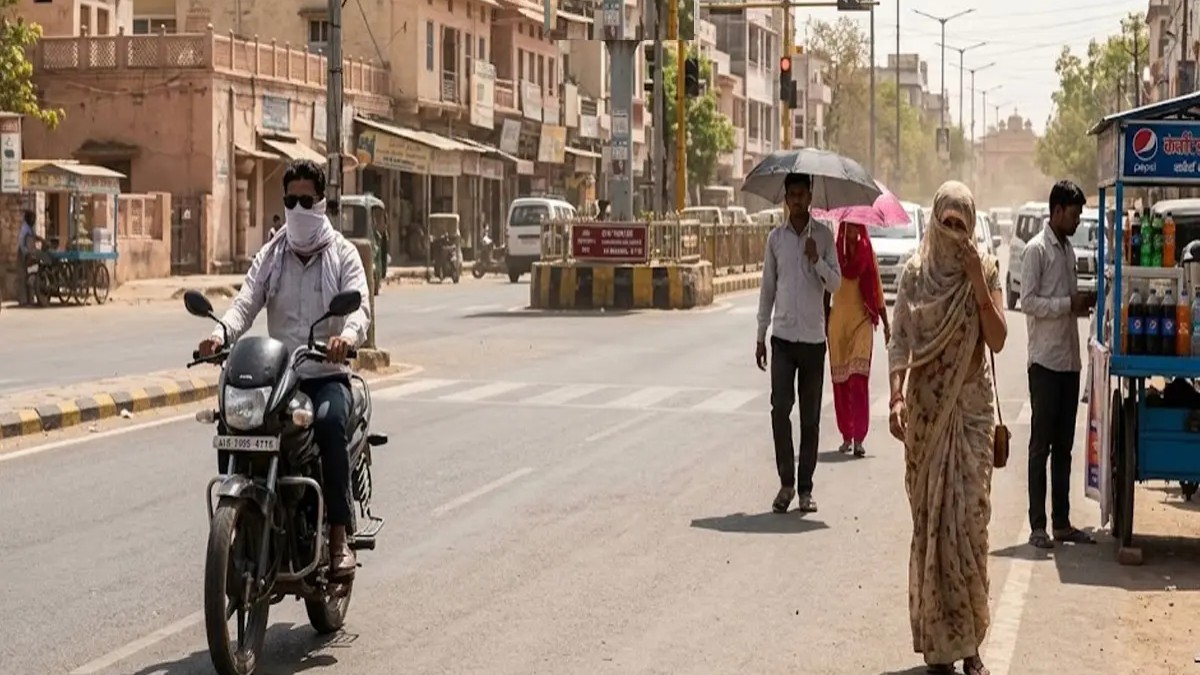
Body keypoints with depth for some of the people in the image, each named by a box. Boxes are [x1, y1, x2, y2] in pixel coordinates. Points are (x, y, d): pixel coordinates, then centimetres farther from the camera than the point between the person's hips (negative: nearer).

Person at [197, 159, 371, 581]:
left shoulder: (343, 253, 6)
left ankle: (340, 537, -35)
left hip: (328, 374, -3)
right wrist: (220, 334, -23)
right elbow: (246, 302, 0)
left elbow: (359, 305, -10)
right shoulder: (270, 257, 15)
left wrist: (348, 336, -36)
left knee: (329, 421, -35)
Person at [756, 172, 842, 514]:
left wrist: (817, 260, -19)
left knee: (811, 416, 4)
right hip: (783, 336, 0)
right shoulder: (775, 238, 6)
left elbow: (835, 284, -1)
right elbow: (767, 289, 11)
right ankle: (786, 482, -1)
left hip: (813, 338, 0)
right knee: (780, 407, -12)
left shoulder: (823, 235, 2)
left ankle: (805, 488, 11)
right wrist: (761, 336, 9)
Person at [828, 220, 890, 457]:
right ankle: (846, 436, 14)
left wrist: (886, 323, 9)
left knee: (858, 377, -13)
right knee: (839, 380, 4)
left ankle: (859, 437, -15)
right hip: (838, 320, 1)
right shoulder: (834, 253, 3)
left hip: (862, 321, -1)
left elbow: (877, 290, 10)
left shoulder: (868, 254, 5)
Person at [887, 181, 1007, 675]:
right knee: (931, 522, 2)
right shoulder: (916, 272, 0)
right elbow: (899, 341, -4)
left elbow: (997, 340, -5)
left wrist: (978, 283, -14)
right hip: (927, 410, -1)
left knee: (970, 520, -2)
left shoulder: (986, 269, 2)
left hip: (972, 410, 1)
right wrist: (897, 398, -17)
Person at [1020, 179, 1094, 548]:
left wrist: (1083, 304, 3)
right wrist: (1070, 304, -19)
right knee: (1041, 444, -3)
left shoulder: (1068, 250, 16)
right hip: (1045, 361, -8)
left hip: (1069, 361, 8)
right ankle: (1037, 525, 0)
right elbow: (1028, 301, -16)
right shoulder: (1037, 249, -9)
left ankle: (1062, 522, 15)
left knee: (1063, 445, 10)